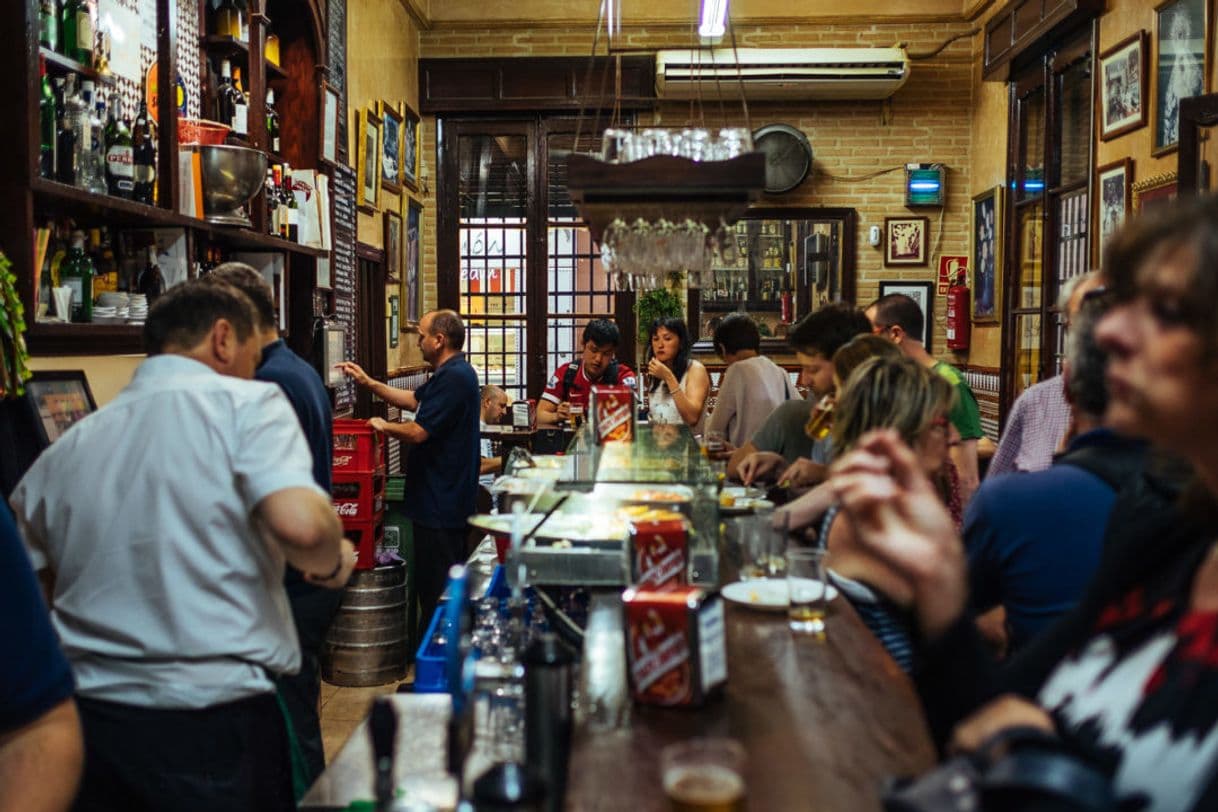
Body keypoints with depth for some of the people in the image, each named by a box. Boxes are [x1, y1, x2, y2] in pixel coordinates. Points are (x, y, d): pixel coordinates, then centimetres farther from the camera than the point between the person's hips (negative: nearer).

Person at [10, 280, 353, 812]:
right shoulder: (246, 404, -8)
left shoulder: (63, 451, 8)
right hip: (213, 723, -5)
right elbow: (300, 524, -24)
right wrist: (332, 564, -4)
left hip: (85, 724, 5)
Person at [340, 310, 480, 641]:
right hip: (445, 499, 11)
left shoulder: (453, 378, -22)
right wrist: (368, 382, 19)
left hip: (440, 504, -11)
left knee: (436, 589, -2)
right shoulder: (453, 372, 13)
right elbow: (414, 400, 24)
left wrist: (384, 426, -5)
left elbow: (418, 433, -24)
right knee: (443, 585, 19)